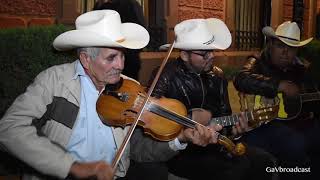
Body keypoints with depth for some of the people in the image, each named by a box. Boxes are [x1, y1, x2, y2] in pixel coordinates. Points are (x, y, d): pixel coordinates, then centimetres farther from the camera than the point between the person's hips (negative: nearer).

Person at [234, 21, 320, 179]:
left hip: (299, 122, 7)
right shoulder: (258, 63, 2)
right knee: (295, 144, -31)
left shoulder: (300, 70, 21)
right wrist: (280, 85, -24)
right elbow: (241, 80, -22)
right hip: (263, 123, -6)